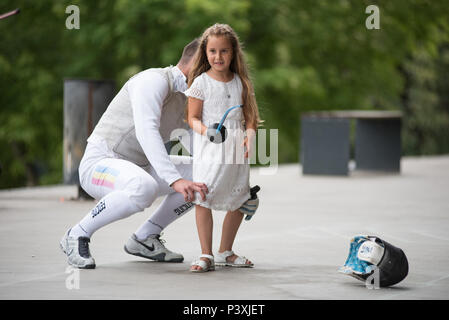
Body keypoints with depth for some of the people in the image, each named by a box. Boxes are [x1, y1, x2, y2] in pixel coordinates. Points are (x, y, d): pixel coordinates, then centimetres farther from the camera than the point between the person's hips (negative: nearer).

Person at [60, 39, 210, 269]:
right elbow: (146, 132, -32)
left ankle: (145, 237, 8)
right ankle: (78, 235, -18)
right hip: (99, 165, -9)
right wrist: (175, 180, -42)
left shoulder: (185, 100, 11)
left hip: (135, 168, 9)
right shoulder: (155, 80, -18)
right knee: (144, 189, -40)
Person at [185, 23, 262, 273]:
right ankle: (206, 255, -6)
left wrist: (250, 135, -7)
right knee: (203, 198, -12)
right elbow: (192, 118, -2)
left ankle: (225, 252, 23)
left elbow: (249, 115, 12)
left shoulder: (240, 82, 9)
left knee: (238, 201, 8)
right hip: (208, 148, -4)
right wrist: (206, 130, -22)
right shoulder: (201, 83, -2)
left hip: (236, 147, 4)